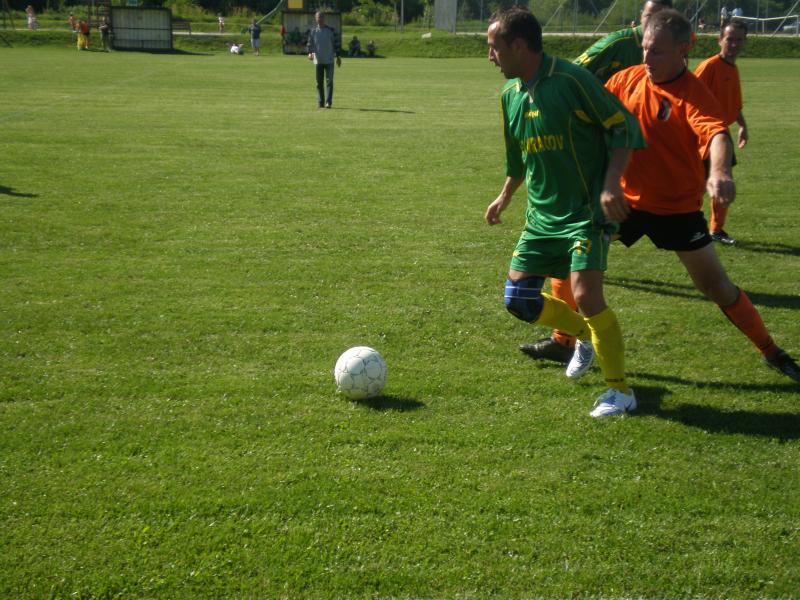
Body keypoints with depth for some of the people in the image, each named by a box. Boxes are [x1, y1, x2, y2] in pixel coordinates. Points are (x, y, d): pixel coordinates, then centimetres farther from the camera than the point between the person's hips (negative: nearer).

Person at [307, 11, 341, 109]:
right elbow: (310, 44, 8)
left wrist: (338, 57, 2)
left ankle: (328, 102, -10)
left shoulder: (331, 30, 2)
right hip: (318, 60, 2)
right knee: (319, 82, 4)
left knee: (329, 81, -9)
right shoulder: (313, 32, 6)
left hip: (329, 60, -2)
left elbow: (336, 43, 5)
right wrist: (310, 53, -12)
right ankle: (321, 102, 10)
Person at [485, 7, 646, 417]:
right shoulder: (511, 95, 8)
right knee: (518, 298, 4)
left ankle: (620, 391, -1)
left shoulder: (571, 79, -15)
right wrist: (504, 198, 31)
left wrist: (611, 181, -20)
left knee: (586, 295, -18)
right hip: (541, 215, 8)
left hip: (586, 212, -8)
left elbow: (624, 126, -11)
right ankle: (584, 334, 31)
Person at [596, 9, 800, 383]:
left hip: (677, 207, -4)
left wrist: (720, 172, -57)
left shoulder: (693, 93, -18)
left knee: (717, 288, 0)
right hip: (626, 199, 4)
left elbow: (717, 133, -36)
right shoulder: (627, 79, -3)